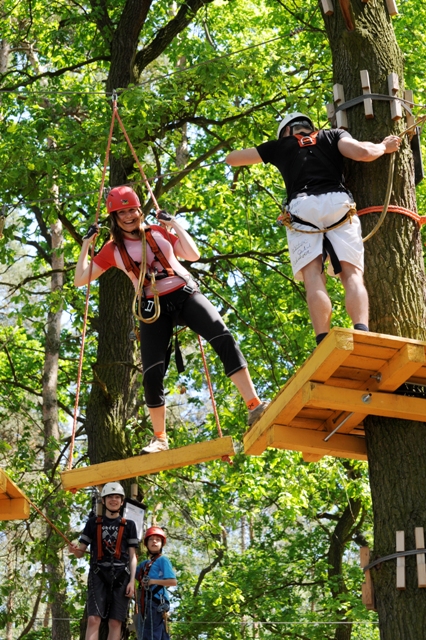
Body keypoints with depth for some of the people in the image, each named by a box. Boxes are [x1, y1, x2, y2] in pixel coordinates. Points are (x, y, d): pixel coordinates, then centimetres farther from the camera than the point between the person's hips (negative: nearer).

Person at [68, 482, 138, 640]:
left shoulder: (129, 525, 14)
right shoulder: (93, 523, 14)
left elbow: (132, 556, 11)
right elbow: (81, 552, 13)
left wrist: (132, 581, -1)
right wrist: (74, 550, -11)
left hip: (121, 576, 0)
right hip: (98, 575, 0)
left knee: (115, 622, -4)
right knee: (93, 619, -14)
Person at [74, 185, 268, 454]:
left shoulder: (159, 232, 6)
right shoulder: (113, 249, 5)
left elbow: (194, 255, -4)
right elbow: (81, 279, 3)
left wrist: (175, 225, -5)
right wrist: (86, 244, -2)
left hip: (185, 295, 0)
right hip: (154, 308, 0)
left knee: (224, 339, -22)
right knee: (152, 374, -9)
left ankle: (255, 406, -24)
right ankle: (160, 439, 10)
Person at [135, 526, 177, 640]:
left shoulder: (163, 560, 2)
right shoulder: (144, 564, 23)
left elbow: (173, 582, -7)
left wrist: (152, 581, -13)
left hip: (156, 602, -8)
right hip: (145, 603, 8)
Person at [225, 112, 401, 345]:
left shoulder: (280, 146, 28)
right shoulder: (333, 135, 27)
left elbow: (231, 159, 38)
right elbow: (362, 153, 7)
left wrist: (269, 150, 52)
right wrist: (384, 146, 27)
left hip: (301, 207, 0)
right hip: (338, 203, 0)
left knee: (313, 276, -9)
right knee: (352, 273, -6)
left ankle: (324, 344, -27)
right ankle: (362, 334, -29)